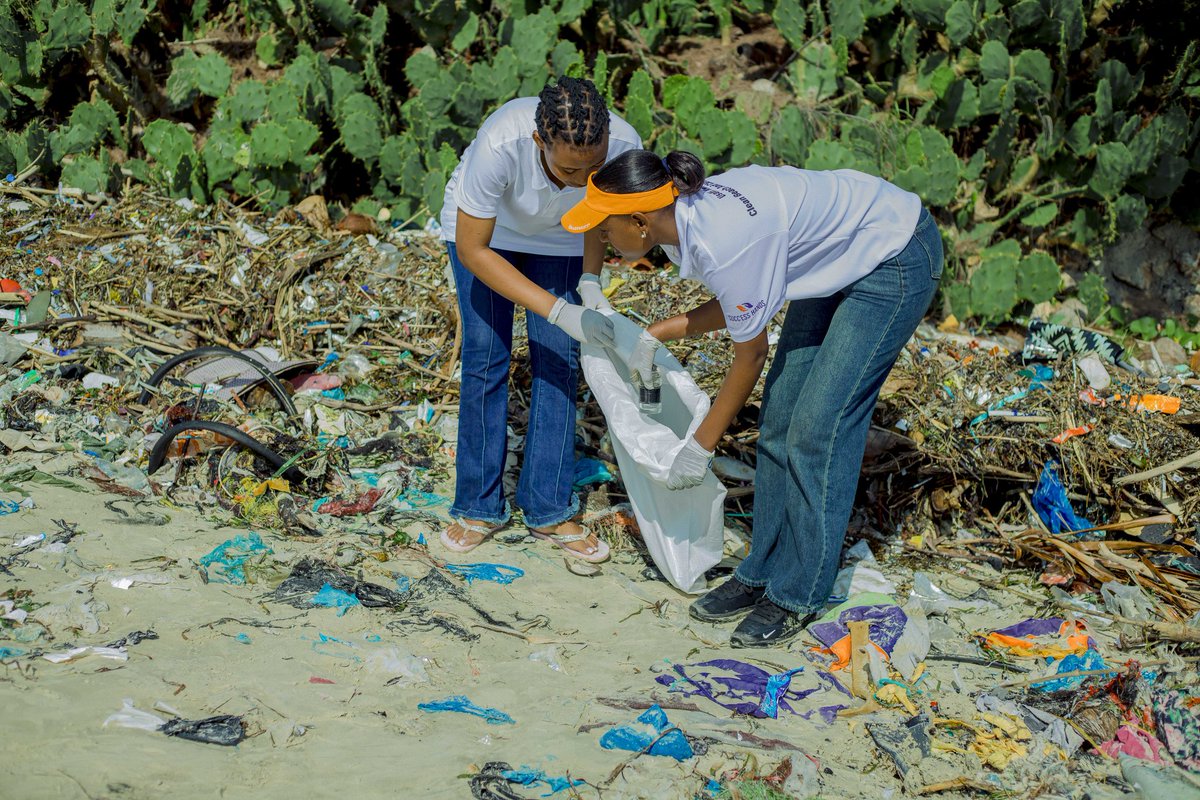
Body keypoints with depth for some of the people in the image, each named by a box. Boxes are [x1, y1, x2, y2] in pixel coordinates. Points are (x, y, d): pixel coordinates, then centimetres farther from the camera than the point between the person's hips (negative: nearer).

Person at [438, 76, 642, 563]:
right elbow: (473, 250, -32)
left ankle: (549, 510, 6)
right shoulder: (499, 145, -44)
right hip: (482, 227, -2)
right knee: (484, 358, -6)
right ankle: (479, 508, 6)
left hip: (560, 238, 2)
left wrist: (589, 278, -24)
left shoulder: (625, 147, -35)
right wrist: (559, 312, -39)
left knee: (558, 361, -3)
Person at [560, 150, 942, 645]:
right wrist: (656, 335, -1)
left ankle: (798, 596, 2)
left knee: (816, 431, -9)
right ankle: (762, 574, 17)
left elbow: (751, 355, -19)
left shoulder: (725, 244, -34)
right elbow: (736, 304, 8)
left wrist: (701, 445, -9)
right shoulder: (685, 215, -8)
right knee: (779, 419, 7)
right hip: (841, 258, 9)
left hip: (895, 259, -9)